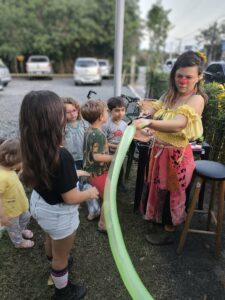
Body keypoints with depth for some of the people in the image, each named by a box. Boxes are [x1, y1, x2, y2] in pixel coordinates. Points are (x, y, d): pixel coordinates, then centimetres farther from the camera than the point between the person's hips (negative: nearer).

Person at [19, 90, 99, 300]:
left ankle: (53, 261, 69)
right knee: (61, 256, 22)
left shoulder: (32, 148, -15)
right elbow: (70, 198, -27)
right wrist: (90, 192, -9)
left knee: (51, 239, 37)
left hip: (39, 203, 7)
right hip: (58, 214, -7)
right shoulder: (61, 156, -38)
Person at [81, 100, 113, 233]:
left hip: (92, 171, 9)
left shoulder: (89, 130, 3)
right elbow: (97, 156, -30)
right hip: (100, 172, -9)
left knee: (97, 195, 28)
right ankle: (103, 225, 21)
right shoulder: (98, 134, -27)